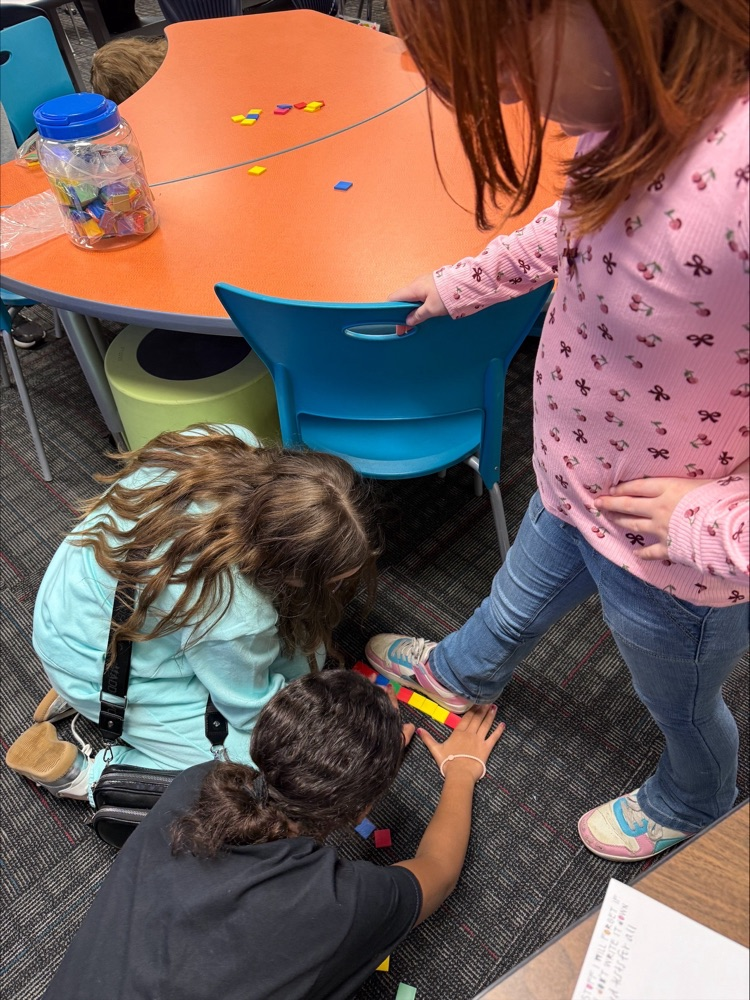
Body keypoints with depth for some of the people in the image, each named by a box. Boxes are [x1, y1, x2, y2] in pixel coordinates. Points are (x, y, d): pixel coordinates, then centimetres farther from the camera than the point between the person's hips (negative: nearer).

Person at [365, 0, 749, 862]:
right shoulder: (643, 105, -15)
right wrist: (463, 284, 16)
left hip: (672, 563, -6)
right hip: (572, 484, 6)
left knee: (678, 705, 28)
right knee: (518, 604, 35)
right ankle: (460, 675, 69)